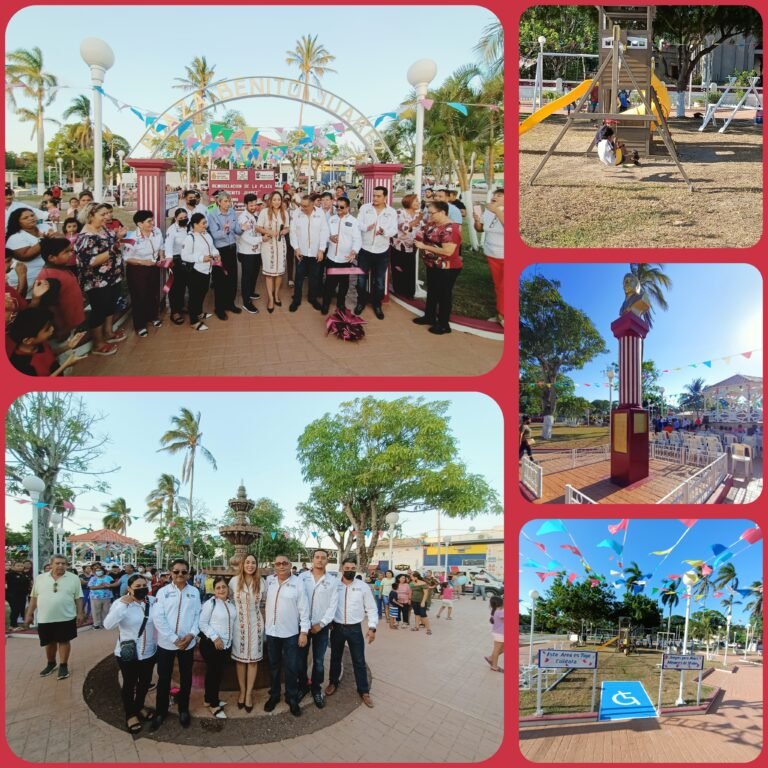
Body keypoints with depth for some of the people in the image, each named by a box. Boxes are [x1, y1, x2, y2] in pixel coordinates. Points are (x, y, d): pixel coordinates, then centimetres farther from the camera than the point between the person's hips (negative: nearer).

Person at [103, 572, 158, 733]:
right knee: (130, 684, 12)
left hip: (149, 652, 4)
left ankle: (139, 707, 44)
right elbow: (108, 625, -28)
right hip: (128, 653, -4)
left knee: (145, 682, 20)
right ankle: (130, 714, 31)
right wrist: (122, 605, -34)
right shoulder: (120, 603, -15)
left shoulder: (153, 602, -5)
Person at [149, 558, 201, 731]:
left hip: (188, 643, 2)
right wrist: (174, 639, -15)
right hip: (166, 643, -1)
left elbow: (198, 615, 2)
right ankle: (161, 712, 24)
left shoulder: (194, 592, 2)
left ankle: (183, 710, 29)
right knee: (164, 678, 8)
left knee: (186, 677, 12)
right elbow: (158, 617, -10)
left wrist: (192, 634, -14)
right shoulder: (163, 592, -5)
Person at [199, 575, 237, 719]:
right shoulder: (210, 604, -13)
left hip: (226, 644, 7)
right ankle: (213, 704, 8)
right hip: (211, 644, -7)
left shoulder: (231, 603, 8)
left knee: (219, 672, 14)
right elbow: (202, 623, -15)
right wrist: (215, 637, -20)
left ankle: (211, 699, 28)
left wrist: (231, 639, 11)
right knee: (213, 672, -1)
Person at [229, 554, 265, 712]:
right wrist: (238, 611, 6)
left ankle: (249, 693, 15)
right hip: (239, 624, 0)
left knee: (253, 659, 5)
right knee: (240, 658, 8)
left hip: (255, 624, 0)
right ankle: (242, 691, 22)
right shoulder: (234, 581, -6)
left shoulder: (261, 582, -4)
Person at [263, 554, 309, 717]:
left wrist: (304, 631, -10)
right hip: (271, 631, 3)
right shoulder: (269, 581, 0)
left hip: (291, 632, -3)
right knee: (273, 665, 16)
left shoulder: (298, 583, -10)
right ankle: (274, 695, 31)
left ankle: (292, 698, 19)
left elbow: (304, 608, -8)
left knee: (291, 667, 4)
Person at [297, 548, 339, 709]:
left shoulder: (332, 581, 0)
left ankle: (316, 689, 21)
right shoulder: (302, 577, 0)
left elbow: (332, 606, -2)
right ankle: (303, 686, 24)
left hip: (322, 626, 0)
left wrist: (321, 624, -9)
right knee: (301, 658, 6)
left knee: (318, 660, 6)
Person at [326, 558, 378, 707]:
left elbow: (371, 608, -1)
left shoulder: (363, 586, -4)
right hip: (337, 627, 1)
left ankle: (364, 691, 17)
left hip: (355, 628, -1)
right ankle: (333, 683, 38)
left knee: (359, 661, 5)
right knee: (335, 658, 18)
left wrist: (372, 627, -8)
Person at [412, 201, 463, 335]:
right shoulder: (432, 224, 2)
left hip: (447, 269, -9)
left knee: (444, 295, 4)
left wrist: (424, 246, -26)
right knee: (431, 292, 21)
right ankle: (429, 316, 38)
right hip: (432, 265, 9)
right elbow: (427, 239, 18)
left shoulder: (450, 228, -24)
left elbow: (448, 251, -31)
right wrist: (420, 238, -7)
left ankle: (444, 324, 16)